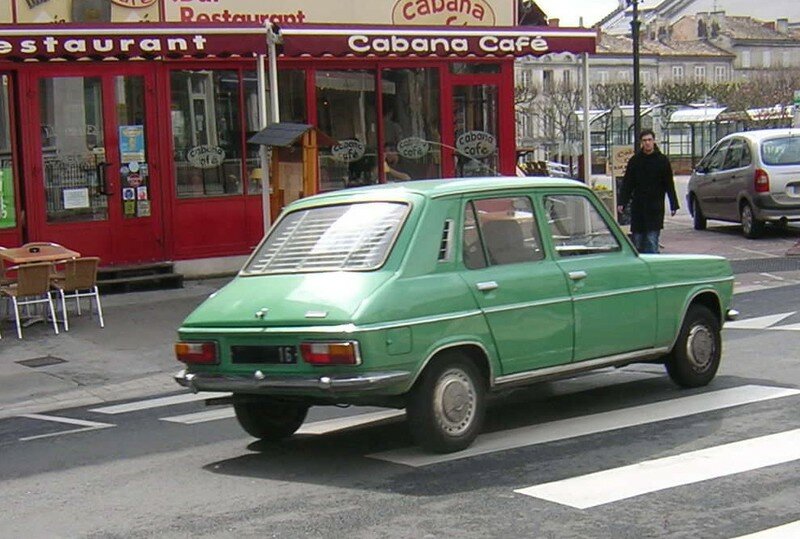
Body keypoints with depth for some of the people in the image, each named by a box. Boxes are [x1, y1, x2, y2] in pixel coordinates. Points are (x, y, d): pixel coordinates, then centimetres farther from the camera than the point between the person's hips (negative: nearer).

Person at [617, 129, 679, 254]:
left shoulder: (662, 160, 2)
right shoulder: (635, 160, 6)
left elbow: (669, 185, 3)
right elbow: (627, 184, 7)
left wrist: (674, 205, -2)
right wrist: (622, 202, -3)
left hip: (655, 208, -2)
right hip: (638, 207, 2)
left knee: (652, 239, -7)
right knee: (638, 239, 5)